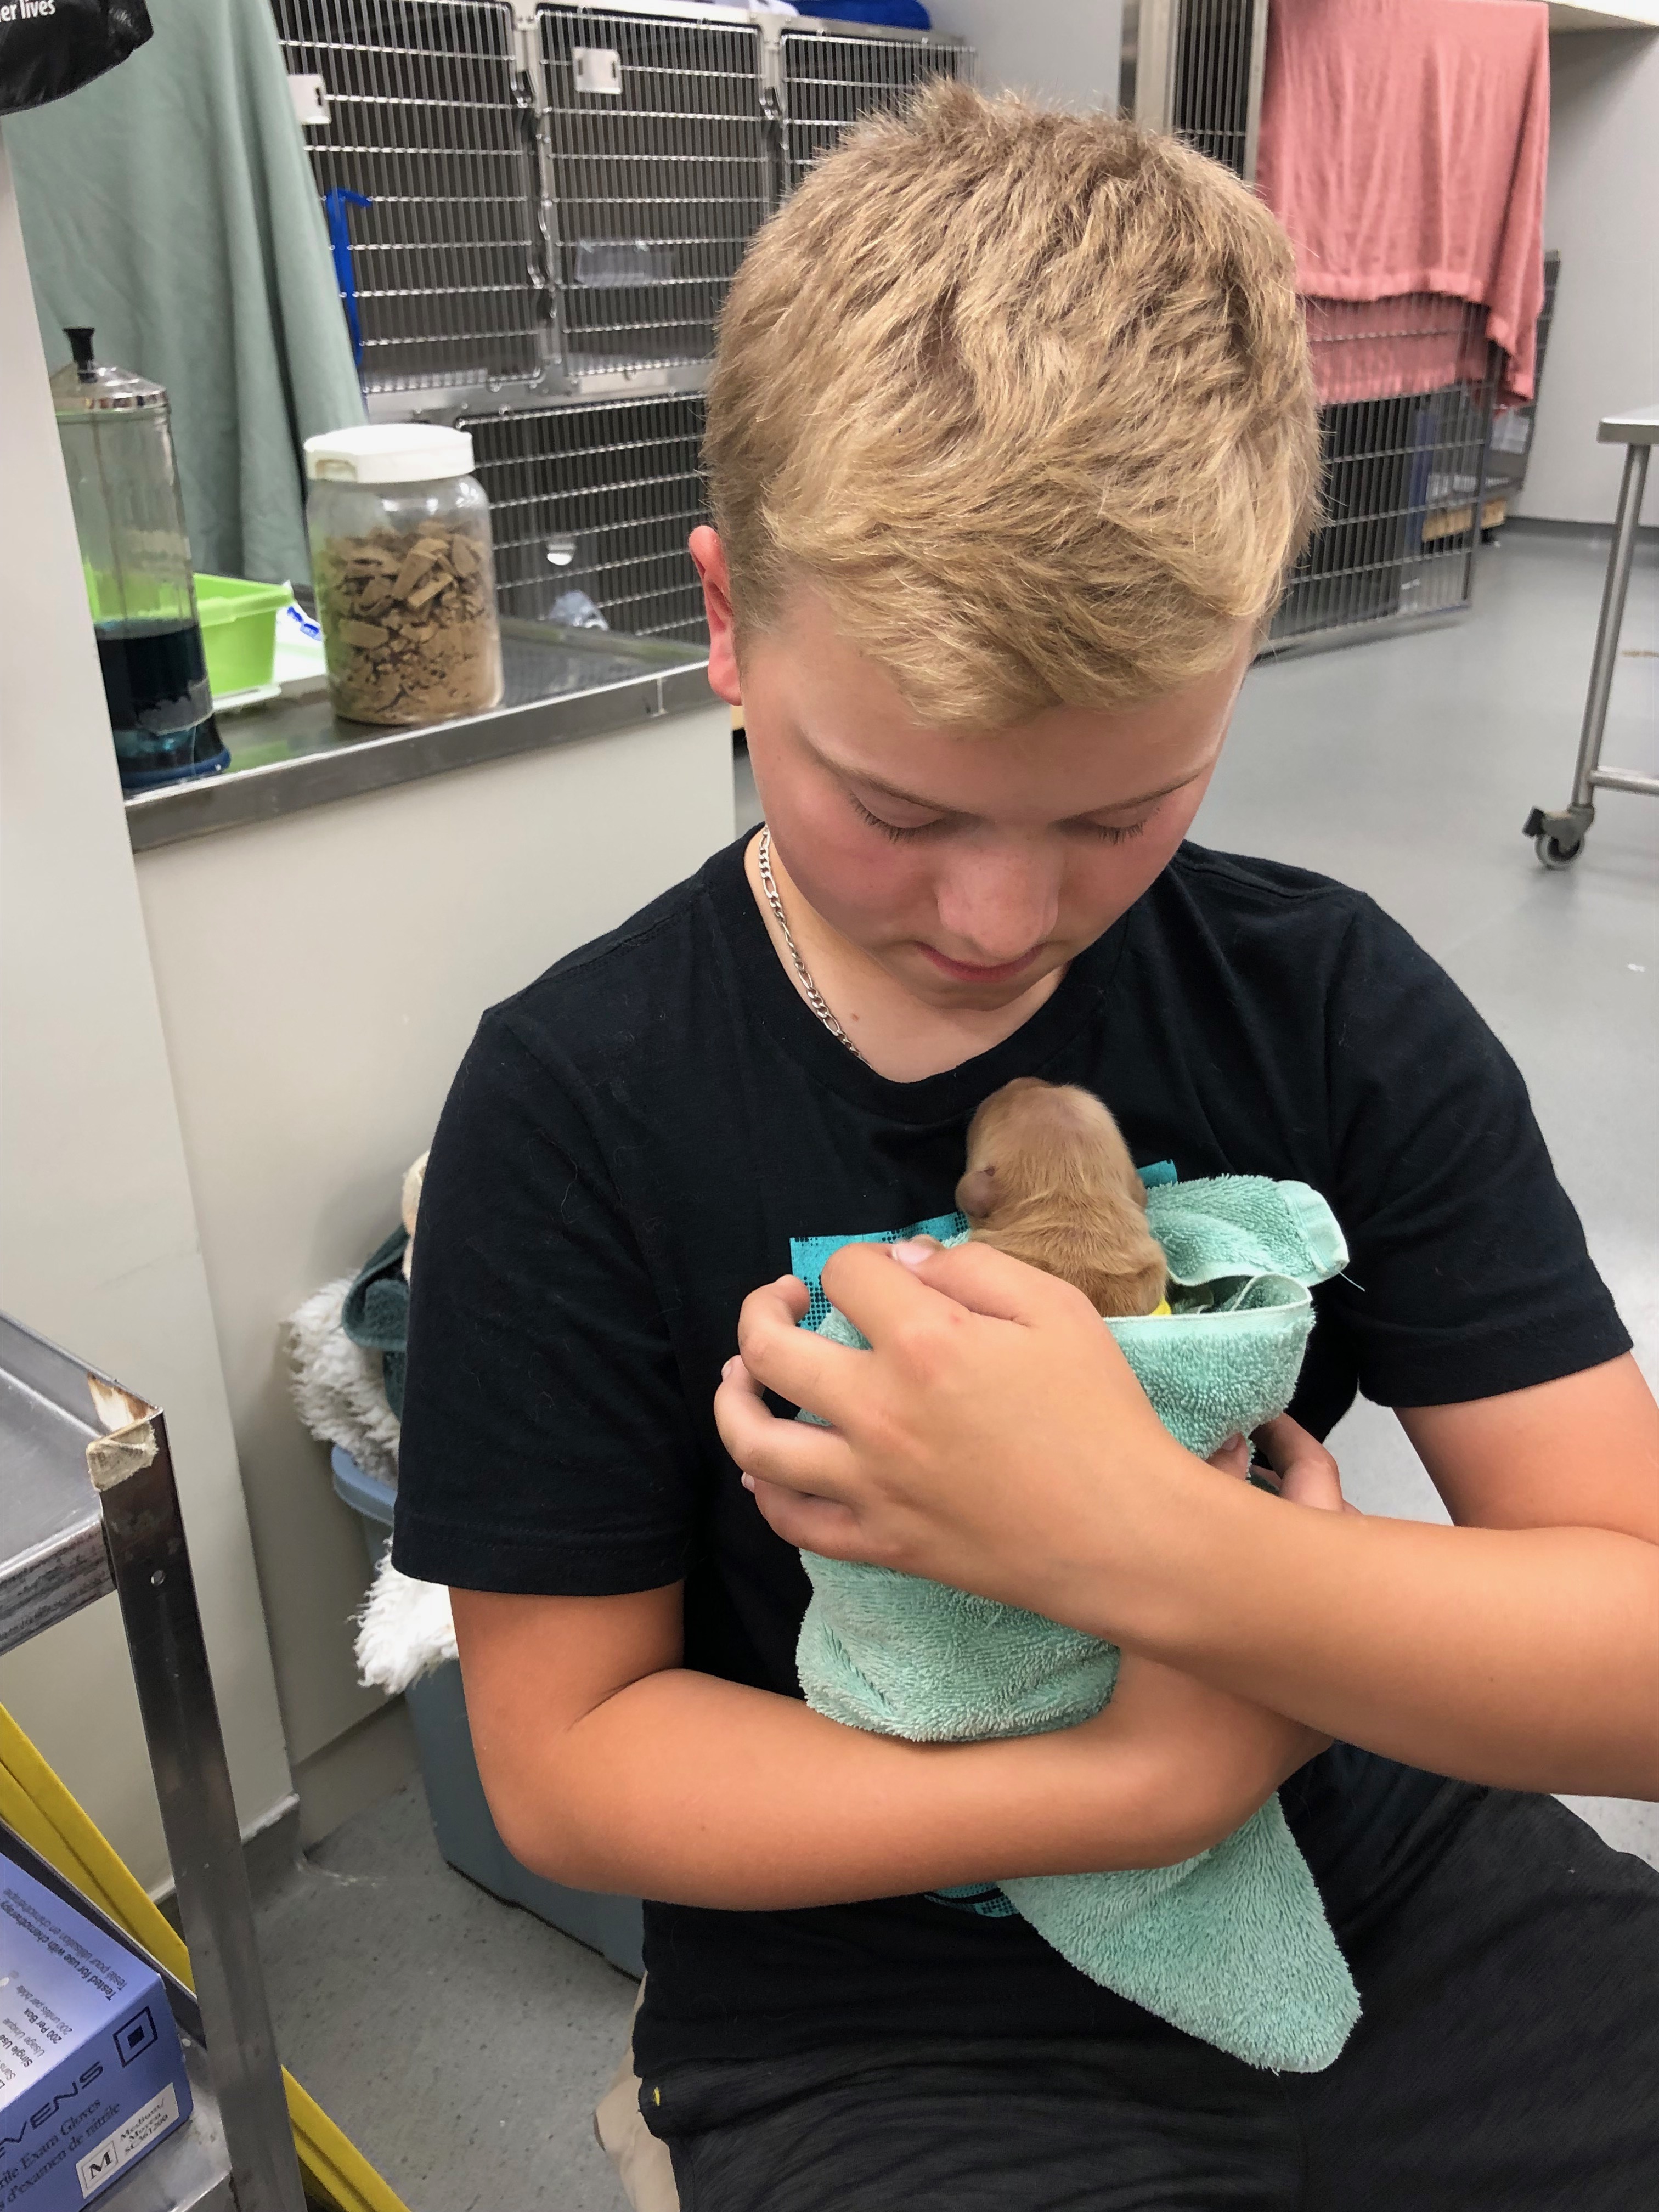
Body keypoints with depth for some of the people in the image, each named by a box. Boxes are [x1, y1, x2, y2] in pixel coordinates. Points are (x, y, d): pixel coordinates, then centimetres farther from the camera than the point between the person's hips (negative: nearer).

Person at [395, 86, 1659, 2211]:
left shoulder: (1335, 1004, -9)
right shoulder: (573, 1105, -14)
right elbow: (564, 1762, -9)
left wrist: (1138, 1539, -28)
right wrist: (1152, 1780, -19)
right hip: (886, 2013, -3)